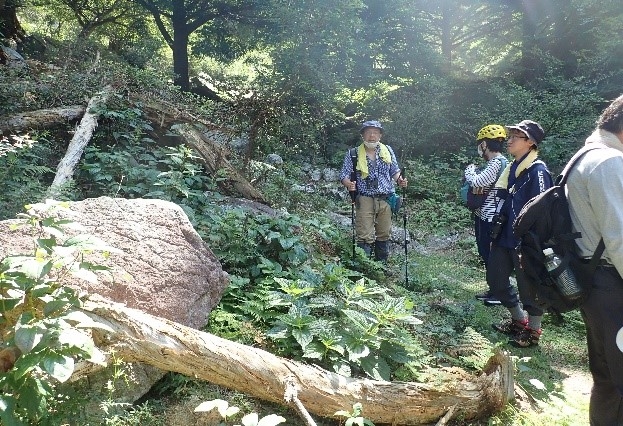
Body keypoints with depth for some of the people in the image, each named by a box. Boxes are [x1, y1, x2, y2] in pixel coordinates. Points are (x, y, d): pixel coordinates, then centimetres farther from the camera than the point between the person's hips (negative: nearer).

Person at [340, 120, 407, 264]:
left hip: (385, 200, 4)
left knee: (384, 235, 12)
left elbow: (395, 171, 18)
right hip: (365, 200, -3)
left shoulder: (388, 150, 9)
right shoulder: (353, 154, 0)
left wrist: (400, 180, -3)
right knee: (365, 237, -9)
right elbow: (344, 175, -1)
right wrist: (348, 184, -23)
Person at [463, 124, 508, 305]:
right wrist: (474, 174, 2)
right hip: (484, 215, 10)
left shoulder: (496, 163, -18)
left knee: (491, 255, 1)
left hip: (489, 218, -10)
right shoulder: (500, 162, 13)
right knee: (487, 254, 18)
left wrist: (469, 171, -9)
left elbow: (478, 182, -27)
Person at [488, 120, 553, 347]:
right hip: (505, 237, 9)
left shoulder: (537, 171, -16)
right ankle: (518, 320, 36)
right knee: (496, 279, 16)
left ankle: (533, 331, 26)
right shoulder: (512, 168, 10)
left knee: (528, 286, 6)